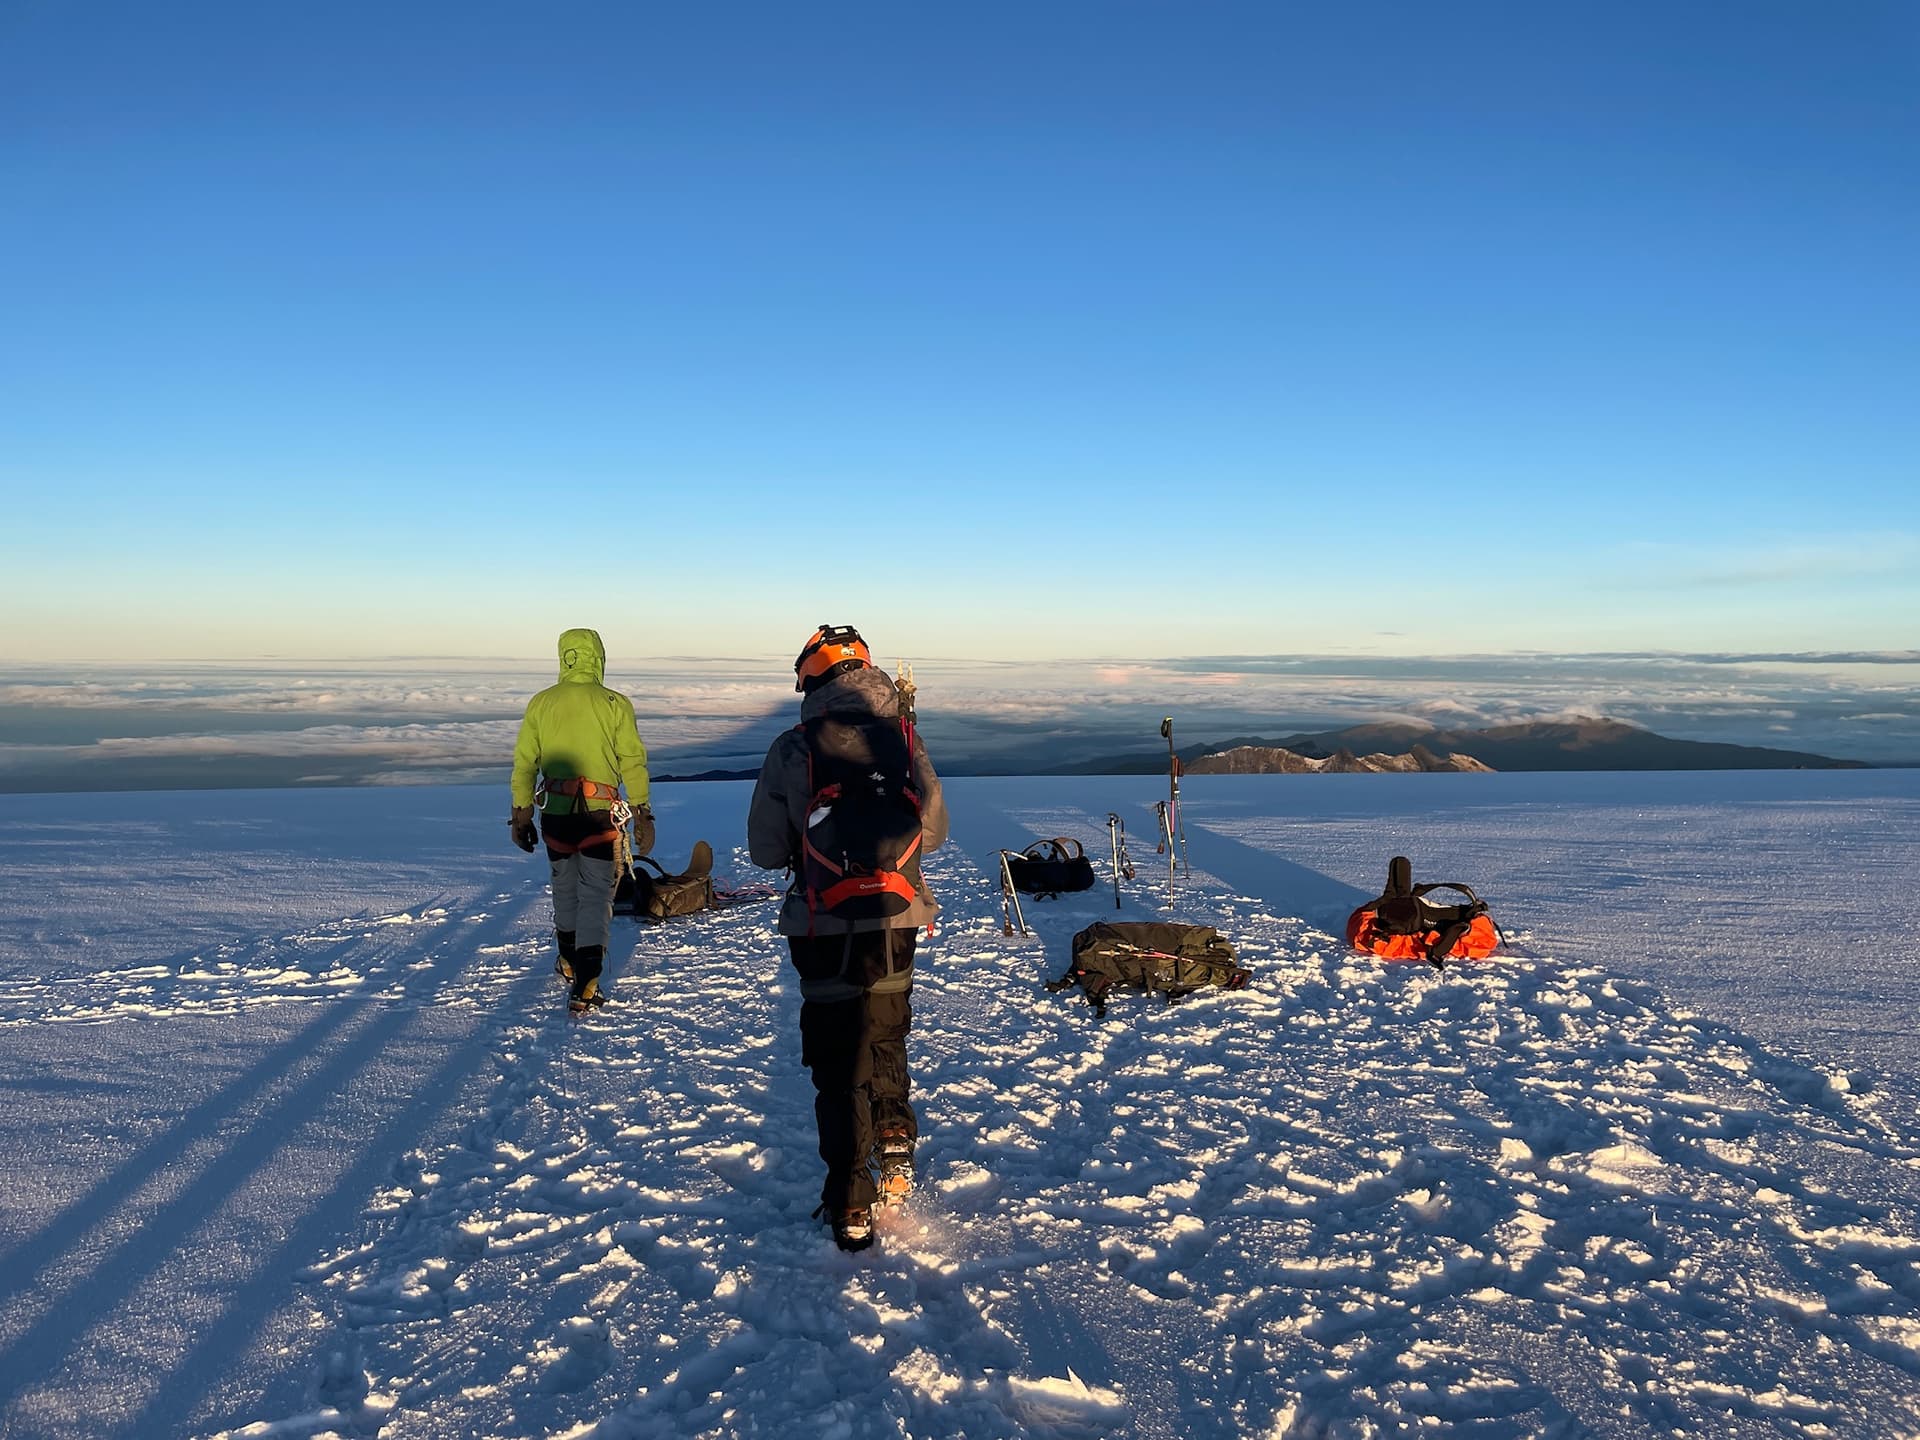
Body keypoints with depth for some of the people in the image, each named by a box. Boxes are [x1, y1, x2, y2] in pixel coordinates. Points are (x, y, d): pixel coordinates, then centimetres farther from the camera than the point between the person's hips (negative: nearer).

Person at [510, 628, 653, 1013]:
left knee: (565, 888, 22)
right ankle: (584, 986, -5)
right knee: (596, 896, 2)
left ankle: (570, 962, 39)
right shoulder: (615, 704, -5)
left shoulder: (541, 703, 3)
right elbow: (633, 764, -7)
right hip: (600, 815, -3)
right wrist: (643, 817, -1)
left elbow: (523, 764, 5)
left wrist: (521, 816, 12)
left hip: (556, 814, 3)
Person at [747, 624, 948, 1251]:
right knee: (887, 1038, 27)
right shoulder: (903, 737, -1)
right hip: (898, 921, 3)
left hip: (826, 930, -3)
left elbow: (765, 851, -3)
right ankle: (896, 1150, 29)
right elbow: (934, 830, 7)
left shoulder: (792, 749, -9)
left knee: (839, 1066, 8)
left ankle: (851, 1206, 11)